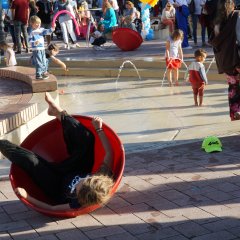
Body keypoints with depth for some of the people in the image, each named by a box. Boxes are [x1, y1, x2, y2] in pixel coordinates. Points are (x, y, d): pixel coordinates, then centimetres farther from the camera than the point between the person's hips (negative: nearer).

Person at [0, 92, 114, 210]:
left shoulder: (78, 204, -42)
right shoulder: (103, 178, -34)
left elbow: (52, 208, -30)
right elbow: (109, 153, -21)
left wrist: (26, 196, -28)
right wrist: (98, 129, -21)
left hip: (57, 187, -4)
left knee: (31, 161, -20)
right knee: (87, 138, -10)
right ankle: (59, 113, 11)